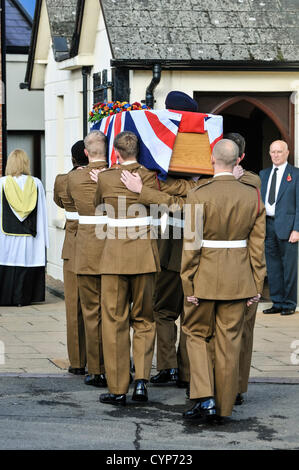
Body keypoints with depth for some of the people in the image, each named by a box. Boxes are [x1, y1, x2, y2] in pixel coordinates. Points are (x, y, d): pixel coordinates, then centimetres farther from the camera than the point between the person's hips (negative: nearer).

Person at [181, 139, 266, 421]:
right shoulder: (253, 196, -1)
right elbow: (257, 245, 2)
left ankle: (204, 397, -2)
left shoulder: (199, 196, -12)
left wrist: (189, 286, -6)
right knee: (229, 340, 10)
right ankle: (224, 405, 15)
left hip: (205, 278, -3)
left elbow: (191, 246, -12)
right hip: (238, 279, 3)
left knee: (196, 334, 12)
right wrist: (256, 285, 8)